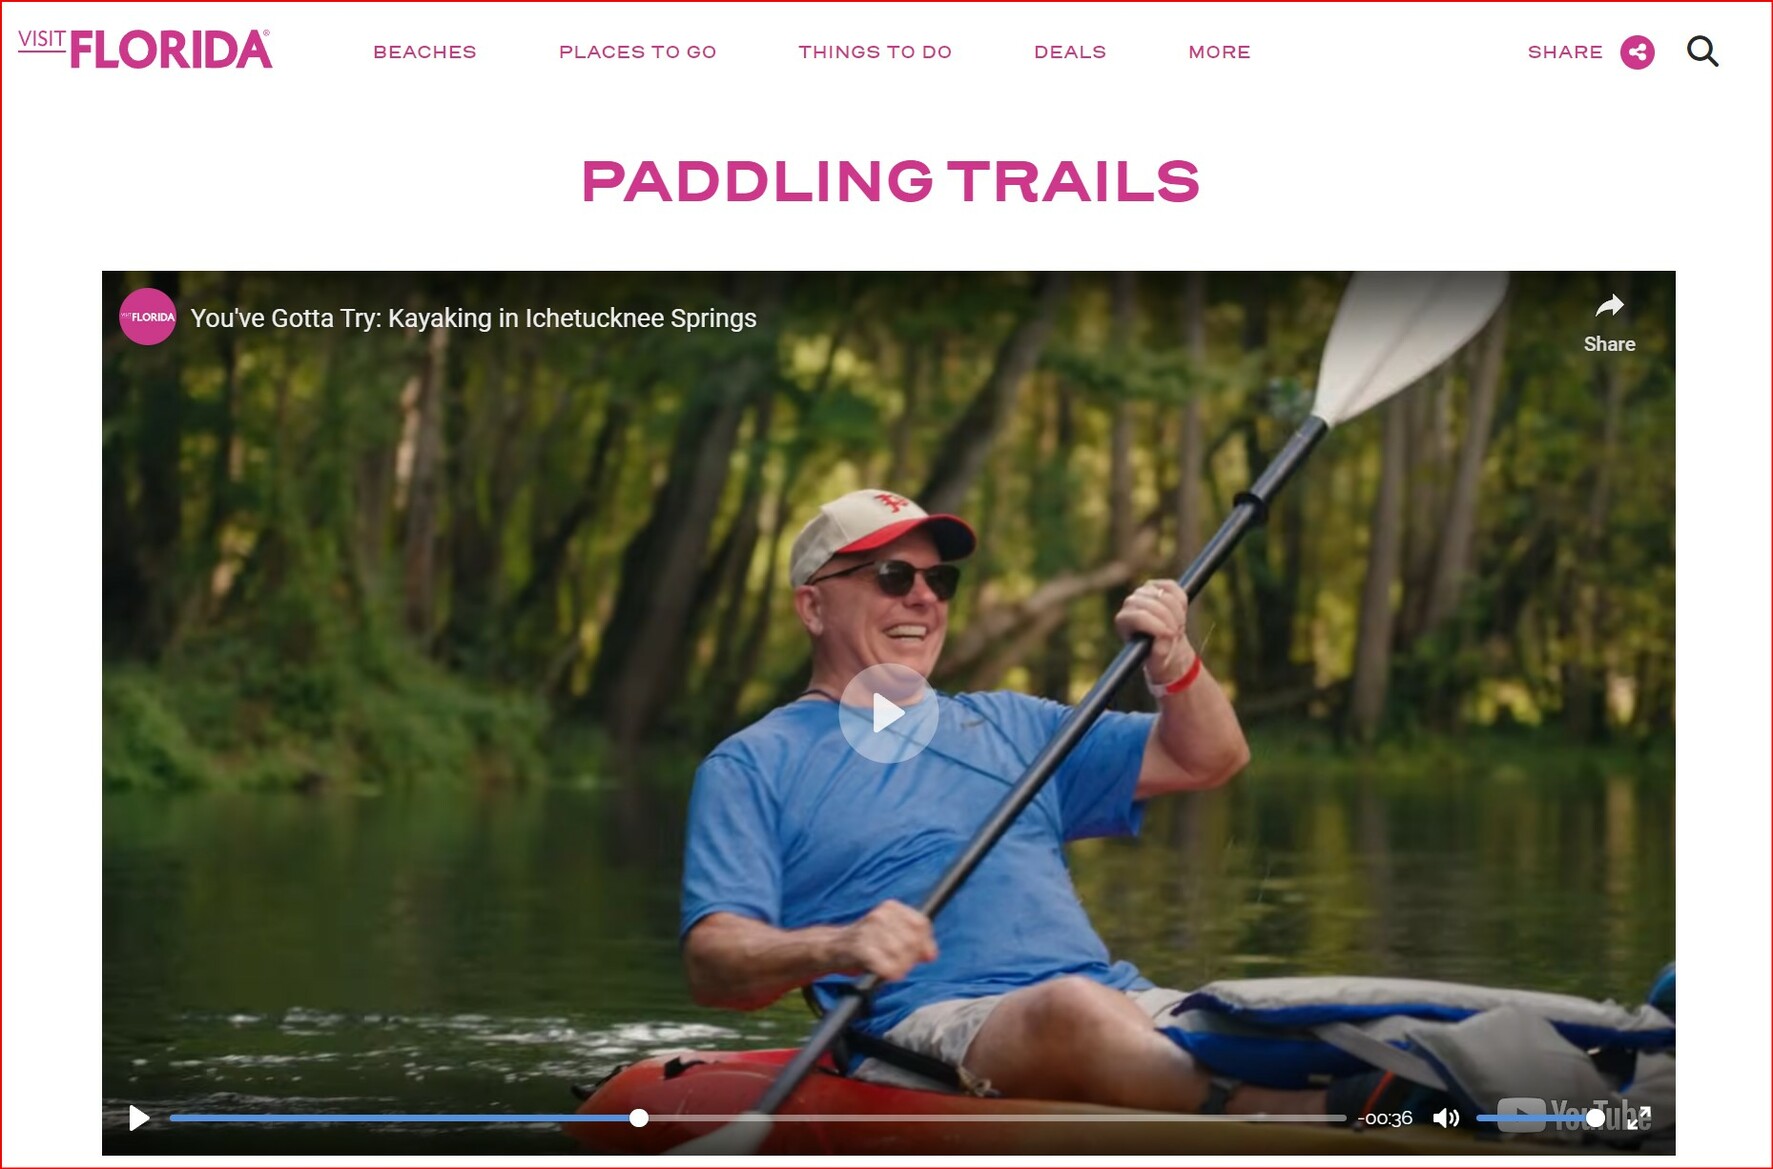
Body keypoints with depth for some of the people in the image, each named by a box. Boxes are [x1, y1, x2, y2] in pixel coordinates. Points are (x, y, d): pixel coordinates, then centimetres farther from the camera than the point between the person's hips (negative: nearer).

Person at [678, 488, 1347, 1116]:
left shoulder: (1006, 725, 31)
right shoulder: (752, 766, 14)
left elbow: (1208, 760, 31)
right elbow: (713, 963, 0)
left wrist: (1173, 662, 10)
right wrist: (836, 948, -21)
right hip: (925, 1026, -6)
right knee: (1072, 1008, -39)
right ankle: (1289, 1116, -60)